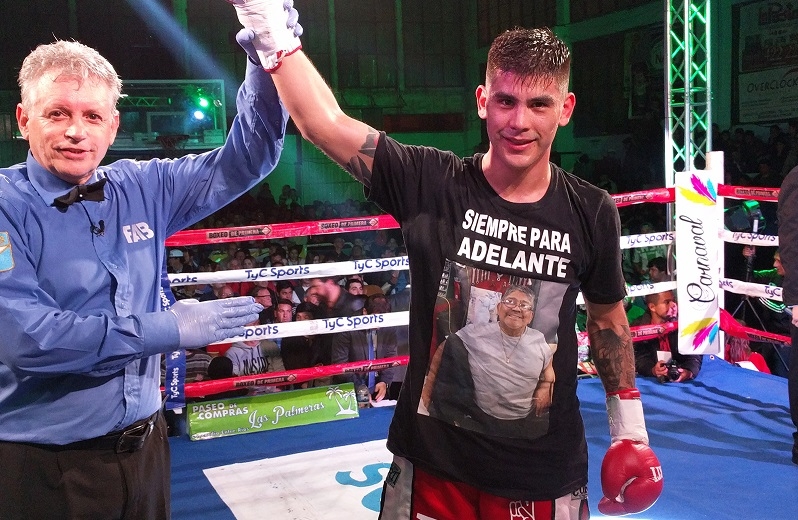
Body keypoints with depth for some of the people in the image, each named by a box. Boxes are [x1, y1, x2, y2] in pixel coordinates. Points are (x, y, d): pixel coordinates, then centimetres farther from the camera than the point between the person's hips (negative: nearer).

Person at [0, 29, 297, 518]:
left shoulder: (143, 189, 2)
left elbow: (245, 160, 4)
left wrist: (268, 61, -11)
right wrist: (169, 328, -20)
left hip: (144, 445, 5)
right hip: (44, 463, -4)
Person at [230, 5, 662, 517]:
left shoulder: (592, 214, -8)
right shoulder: (431, 185, -14)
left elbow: (607, 315, 7)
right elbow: (327, 125, -22)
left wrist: (629, 419, 14)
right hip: (434, 460, -1)